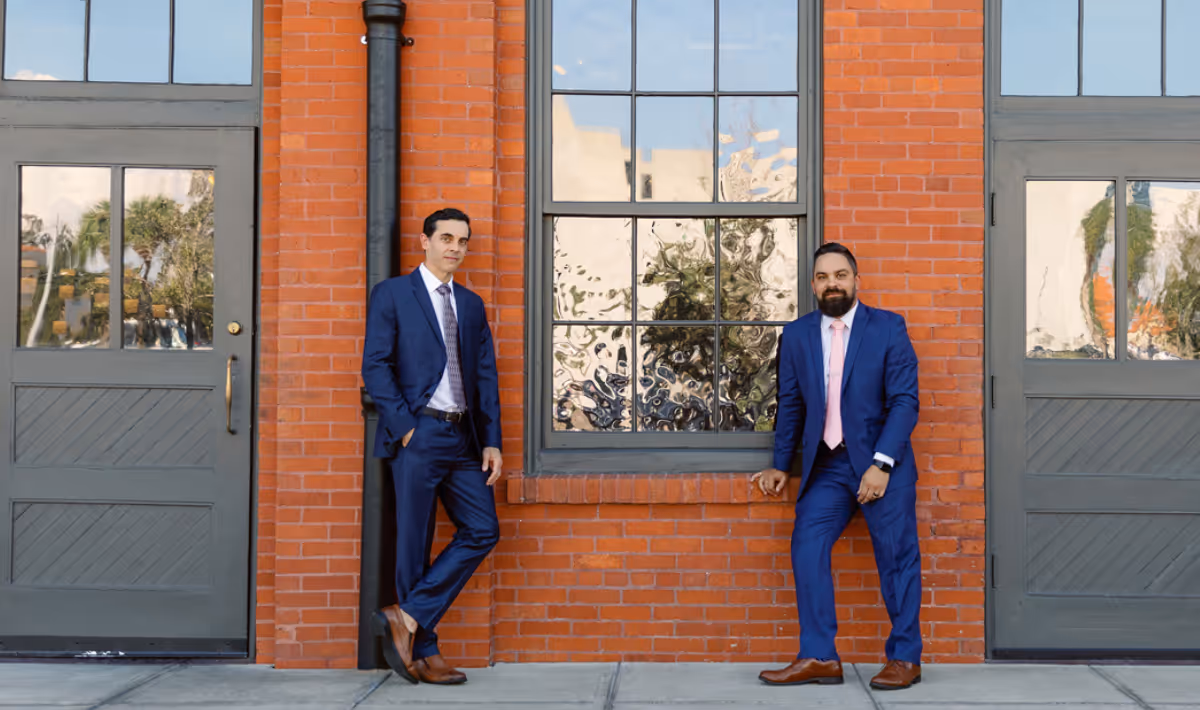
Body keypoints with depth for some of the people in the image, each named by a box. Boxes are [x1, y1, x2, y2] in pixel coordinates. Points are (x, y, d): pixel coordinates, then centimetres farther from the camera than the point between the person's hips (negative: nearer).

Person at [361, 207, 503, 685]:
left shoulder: (471, 304, 17)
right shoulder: (391, 295, 1)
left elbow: (486, 375, 14)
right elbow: (375, 365, -6)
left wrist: (492, 441, 6)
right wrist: (405, 426, -13)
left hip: (463, 438, 6)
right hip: (418, 435, -6)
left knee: (482, 530, -2)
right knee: (414, 544, 0)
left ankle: (408, 618, 4)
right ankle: (424, 653, 8)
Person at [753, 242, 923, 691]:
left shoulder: (887, 328, -3)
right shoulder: (797, 335, 6)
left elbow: (905, 401, -8)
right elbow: (790, 405, 12)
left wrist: (881, 464, -16)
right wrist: (781, 465, 8)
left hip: (882, 463, -3)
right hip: (826, 466, 3)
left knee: (896, 557, 1)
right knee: (807, 546, -7)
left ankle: (904, 658, 14)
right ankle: (818, 658, 0)